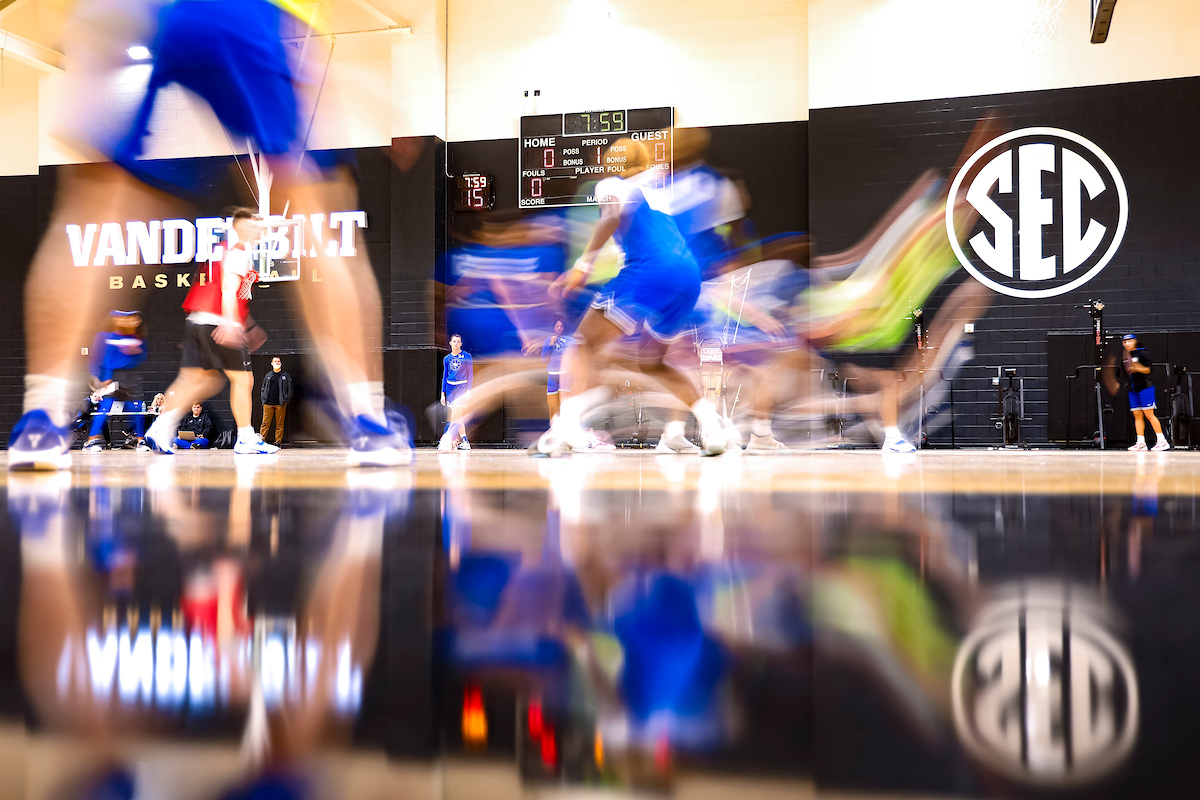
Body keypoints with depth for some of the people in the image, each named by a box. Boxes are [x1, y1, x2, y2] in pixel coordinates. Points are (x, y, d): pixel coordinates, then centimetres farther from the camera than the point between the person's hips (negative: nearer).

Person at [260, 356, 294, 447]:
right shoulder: (268, 376, 16)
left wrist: (286, 400, -3)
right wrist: (263, 398, 7)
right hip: (268, 404, 1)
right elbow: (263, 388, 21)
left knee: (279, 424, 0)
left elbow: (289, 389, 8)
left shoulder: (286, 376, 10)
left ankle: (278, 442, 5)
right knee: (265, 423, -4)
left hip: (280, 404, -1)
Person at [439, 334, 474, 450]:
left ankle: (447, 440, -17)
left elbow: (471, 375, -1)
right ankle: (464, 441, 8)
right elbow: (445, 376, 14)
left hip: (462, 386, -4)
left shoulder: (467, 356, 0)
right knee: (458, 417, 3)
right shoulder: (447, 358, 10)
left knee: (455, 416, -15)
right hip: (450, 387, 4)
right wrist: (443, 393, 9)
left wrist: (469, 391, -9)